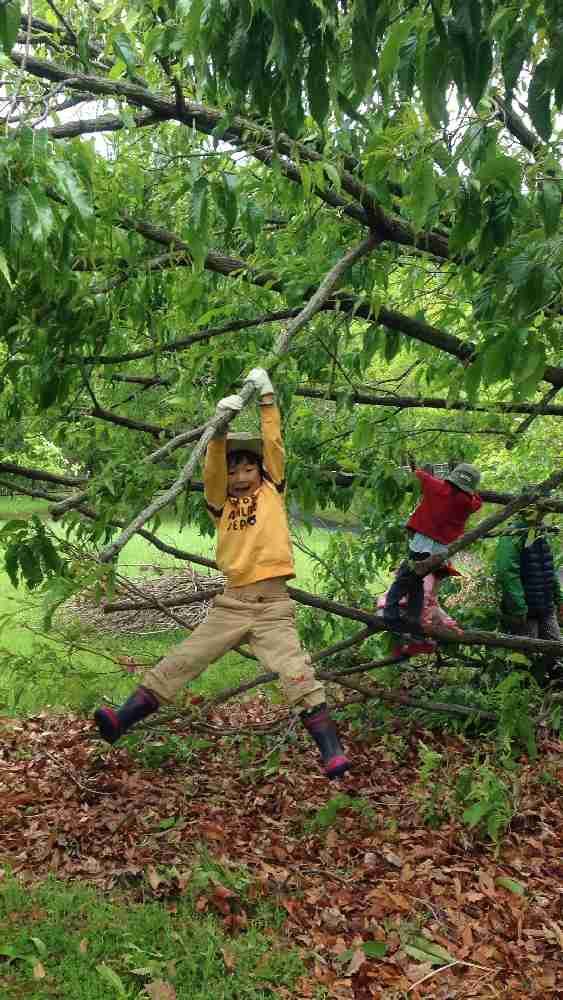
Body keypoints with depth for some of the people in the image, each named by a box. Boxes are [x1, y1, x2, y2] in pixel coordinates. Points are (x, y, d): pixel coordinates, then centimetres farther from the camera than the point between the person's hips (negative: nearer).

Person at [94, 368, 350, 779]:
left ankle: (332, 751, -11)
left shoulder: (272, 491, 10)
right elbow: (212, 471, -4)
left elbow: (273, 444, 4)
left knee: (297, 675, -14)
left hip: (273, 605, -2)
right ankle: (123, 719, 3)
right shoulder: (221, 504, 12)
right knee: (179, 662, 1)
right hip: (231, 603, 3)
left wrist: (266, 397, 3)